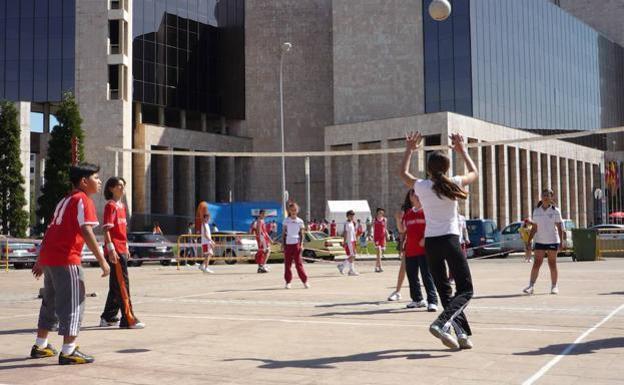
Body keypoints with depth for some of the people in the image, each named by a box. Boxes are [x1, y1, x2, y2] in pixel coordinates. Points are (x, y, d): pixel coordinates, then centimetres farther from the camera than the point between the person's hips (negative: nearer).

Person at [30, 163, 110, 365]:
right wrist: (102, 260, -17)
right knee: (73, 304, -4)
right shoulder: (83, 200, -6)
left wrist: (40, 261, 26)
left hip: (48, 257, 9)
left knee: (50, 302, 20)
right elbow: (86, 232, -18)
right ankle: (68, 351, -5)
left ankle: (40, 346, 30)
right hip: (66, 260, -9)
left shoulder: (65, 200, 21)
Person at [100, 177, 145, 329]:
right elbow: (106, 229, -16)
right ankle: (128, 320, -7)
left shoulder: (122, 206, 17)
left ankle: (108, 318, 24)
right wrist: (111, 249, -23)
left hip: (122, 250, 9)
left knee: (116, 285, 15)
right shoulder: (110, 206, -10)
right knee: (122, 284, -9)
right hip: (115, 251, -9)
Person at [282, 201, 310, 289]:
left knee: (299, 263, -4)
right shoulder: (286, 221, 6)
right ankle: (288, 282, 10)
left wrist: (301, 244, -4)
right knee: (287, 264, 3)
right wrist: (283, 245, 3)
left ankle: (305, 281, 0)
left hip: (296, 244, -1)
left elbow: (301, 234, 7)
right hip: (288, 244, 1)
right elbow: (284, 233, 9)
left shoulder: (300, 221, 5)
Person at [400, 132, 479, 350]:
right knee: (465, 289, 1)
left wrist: (409, 150, 34)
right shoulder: (453, 184, -1)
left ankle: (461, 333, 8)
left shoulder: (421, 186, 1)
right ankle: (441, 323, -21)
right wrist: (463, 151, 31)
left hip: (430, 242, 3)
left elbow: (403, 173, 24)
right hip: (450, 240, -3)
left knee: (444, 291, 13)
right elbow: (474, 174, 21)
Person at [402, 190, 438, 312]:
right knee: (412, 276, 13)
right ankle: (417, 299, 27)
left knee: (427, 276, -11)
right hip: (410, 250, 7)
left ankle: (432, 301, -9)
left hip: (424, 249, -7)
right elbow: (402, 230, 25)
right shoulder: (408, 214, 16)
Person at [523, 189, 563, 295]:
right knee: (536, 264, -5)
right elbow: (534, 228, 10)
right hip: (539, 241, 2)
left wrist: (561, 242, -7)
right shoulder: (536, 211, 7)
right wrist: (529, 241, 5)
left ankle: (554, 286, 14)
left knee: (552, 264, 4)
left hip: (552, 241, -2)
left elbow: (560, 228, -1)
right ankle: (531, 286, -7)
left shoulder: (555, 211, 0)